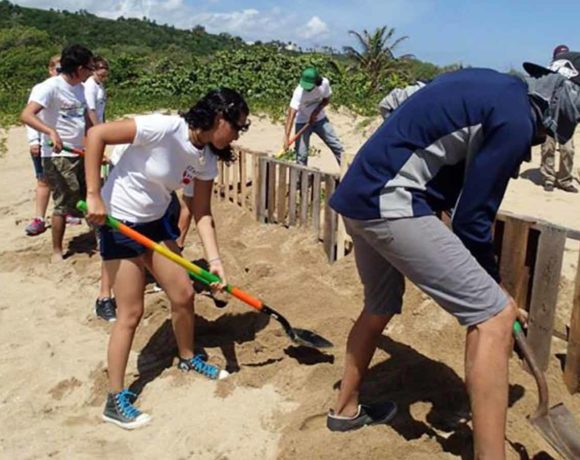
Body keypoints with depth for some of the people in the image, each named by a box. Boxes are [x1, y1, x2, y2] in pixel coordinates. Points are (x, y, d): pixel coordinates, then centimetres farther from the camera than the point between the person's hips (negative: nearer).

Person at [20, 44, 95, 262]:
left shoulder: (79, 88, 9)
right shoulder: (50, 87, -16)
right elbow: (26, 115, -28)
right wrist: (51, 131, -43)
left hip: (81, 154, 8)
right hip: (58, 156, -8)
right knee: (64, 204, -3)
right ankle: (57, 251, 11)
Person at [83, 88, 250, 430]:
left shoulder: (207, 159, -4)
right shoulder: (164, 128, -27)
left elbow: (202, 213, -2)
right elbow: (96, 134, -25)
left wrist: (214, 259, -13)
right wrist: (94, 196, -25)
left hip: (156, 221, 7)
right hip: (118, 221, -7)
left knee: (184, 293, 10)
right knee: (131, 313, -3)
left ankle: (188, 358, 38)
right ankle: (116, 401, 13)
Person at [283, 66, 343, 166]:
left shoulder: (325, 83, -21)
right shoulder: (299, 92, -32)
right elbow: (291, 114, -39)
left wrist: (316, 111, -20)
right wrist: (286, 136, -49)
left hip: (320, 119, 3)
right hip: (303, 122, -3)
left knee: (337, 146, 4)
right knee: (301, 154, -8)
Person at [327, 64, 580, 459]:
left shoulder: (495, 86, 20)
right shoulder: (517, 119, -8)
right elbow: (472, 217, -7)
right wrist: (496, 287, 7)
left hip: (360, 194, 10)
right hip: (390, 203, -10)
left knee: (381, 307, 27)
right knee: (493, 315, -6)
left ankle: (347, 409, 44)